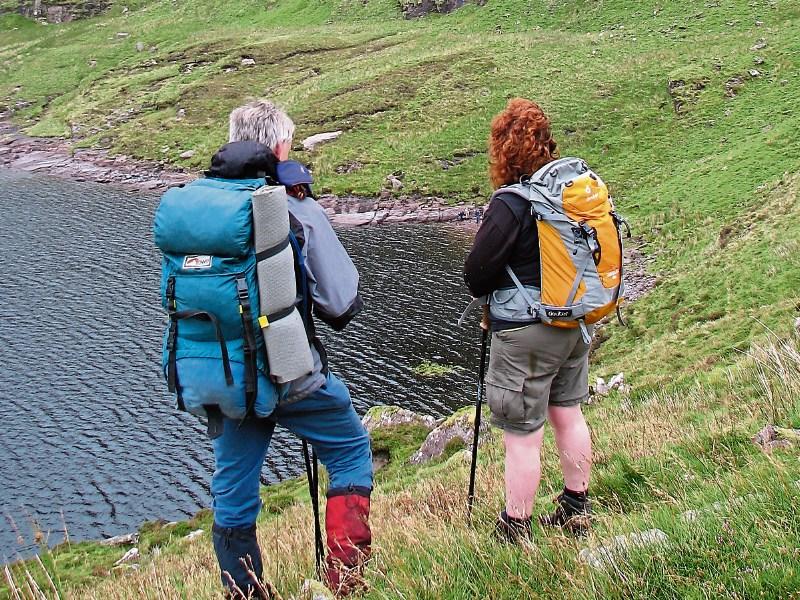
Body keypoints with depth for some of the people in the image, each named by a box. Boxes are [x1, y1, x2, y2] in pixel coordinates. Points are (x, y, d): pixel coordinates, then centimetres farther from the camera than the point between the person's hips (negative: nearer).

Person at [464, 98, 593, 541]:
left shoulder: (511, 204, -21)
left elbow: (475, 273, -15)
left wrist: (487, 295, 8)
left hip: (525, 334, -8)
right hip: (576, 322, 8)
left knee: (522, 436, 2)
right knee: (568, 415, 21)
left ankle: (514, 532, 14)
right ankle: (575, 509, 36)